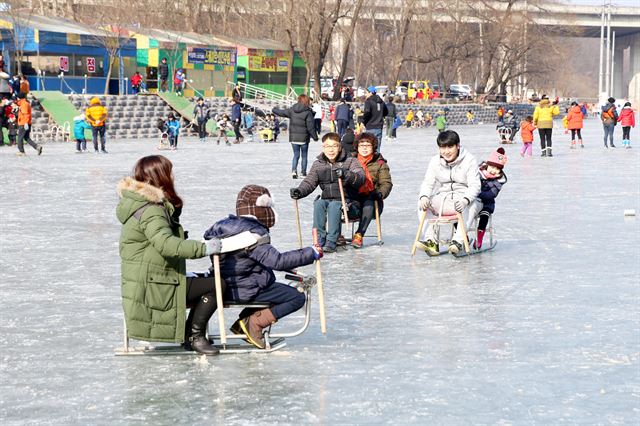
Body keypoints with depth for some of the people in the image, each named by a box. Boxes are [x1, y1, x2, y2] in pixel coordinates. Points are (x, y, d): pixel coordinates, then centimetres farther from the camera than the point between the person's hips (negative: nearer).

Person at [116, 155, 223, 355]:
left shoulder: (140, 203, 14)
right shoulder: (151, 211, -20)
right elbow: (167, 244, -35)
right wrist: (203, 248, -34)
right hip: (152, 288, -11)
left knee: (204, 282, 20)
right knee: (215, 285, -13)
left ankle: (190, 335, 18)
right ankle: (195, 336, -3)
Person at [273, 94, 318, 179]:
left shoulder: (292, 110, -2)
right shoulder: (308, 112, -14)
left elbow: (281, 112, 12)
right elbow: (311, 127, -14)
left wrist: (274, 110, 33)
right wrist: (315, 137, -2)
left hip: (293, 138, 3)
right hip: (304, 138, -3)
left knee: (296, 155, 11)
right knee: (304, 155, 14)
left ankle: (293, 170, -8)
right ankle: (303, 171, 19)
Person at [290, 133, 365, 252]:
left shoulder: (350, 161, 0)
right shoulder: (318, 164, 12)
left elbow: (360, 178, -16)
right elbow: (309, 182, 11)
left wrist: (346, 175, -37)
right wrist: (299, 191, -11)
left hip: (345, 199, -3)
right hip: (326, 198, 4)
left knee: (333, 206, -34)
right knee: (318, 204, -29)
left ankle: (331, 242, -34)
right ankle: (319, 240, -27)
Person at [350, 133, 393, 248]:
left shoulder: (380, 164, 12)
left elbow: (386, 183, 3)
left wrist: (380, 193, -18)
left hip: (371, 197, -1)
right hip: (354, 198, 2)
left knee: (368, 204, -37)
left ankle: (359, 235, -42)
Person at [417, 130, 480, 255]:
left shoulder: (469, 161, -8)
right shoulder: (435, 161, 4)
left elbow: (475, 185, -16)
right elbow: (428, 182, -1)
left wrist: (466, 199, -38)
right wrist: (424, 196, -26)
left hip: (462, 199, -4)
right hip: (442, 199, 4)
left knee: (471, 205, -38)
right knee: (422, 203, -20)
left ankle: (458, 240, -43)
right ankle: (431, 241, -24)